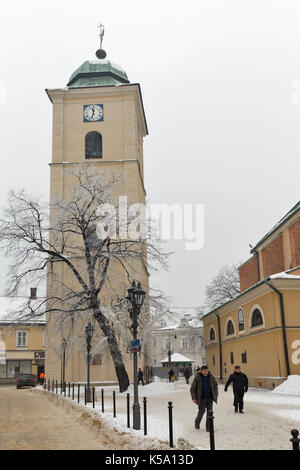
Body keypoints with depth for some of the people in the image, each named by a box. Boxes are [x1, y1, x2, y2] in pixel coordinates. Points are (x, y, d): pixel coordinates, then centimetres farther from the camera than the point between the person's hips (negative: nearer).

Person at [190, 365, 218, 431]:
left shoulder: (211, 377, -1)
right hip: (201, 398, -3)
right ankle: (197, 422, 31)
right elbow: (192, 389, -6)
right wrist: (194, 398, -11)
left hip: (210, 398, 3)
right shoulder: (197, 378, -11)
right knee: (201, 411, 2)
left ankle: (208, 427, 12)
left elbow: (215, 385, 14)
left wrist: (215, 395, 10)